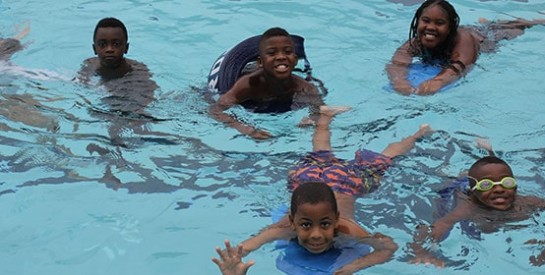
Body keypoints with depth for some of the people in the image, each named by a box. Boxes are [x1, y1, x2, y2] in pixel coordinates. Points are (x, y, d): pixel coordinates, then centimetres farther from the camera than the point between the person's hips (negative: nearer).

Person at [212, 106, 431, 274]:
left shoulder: (345, 230, -44)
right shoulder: (286, 228, -43)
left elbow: (391, 246, -35)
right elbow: (244, 247, -56)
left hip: (347, 179, -1)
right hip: (307, 176, 1)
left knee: (381, 160, 27)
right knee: (320, 156, 34)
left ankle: (417, 134, 53)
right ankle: (325, 116, 60)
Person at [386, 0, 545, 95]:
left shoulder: (462, 40, -48)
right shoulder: (415, 44, -40)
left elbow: (459, 66, -65)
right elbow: (397, 63, -56)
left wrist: (437, 81, -87)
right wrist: (399, 81, -80)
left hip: (487, 37, -2)